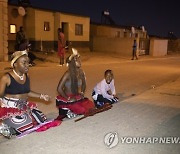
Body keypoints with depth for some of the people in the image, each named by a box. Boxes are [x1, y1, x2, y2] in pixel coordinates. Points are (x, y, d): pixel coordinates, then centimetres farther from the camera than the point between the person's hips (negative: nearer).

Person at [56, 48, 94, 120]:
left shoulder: (81, 72, -1)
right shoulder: (68, 74, -20)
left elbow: (84, 84, 18)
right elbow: (59, 89, -22)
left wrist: (82, 93, 3)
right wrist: (68, 98, -18)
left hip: (77, 97, 7)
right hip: (66, 99, -7)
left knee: (91, 105, -7)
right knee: (82, 110, -20)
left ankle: (71, 110, 10)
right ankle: (66, 112, 5)